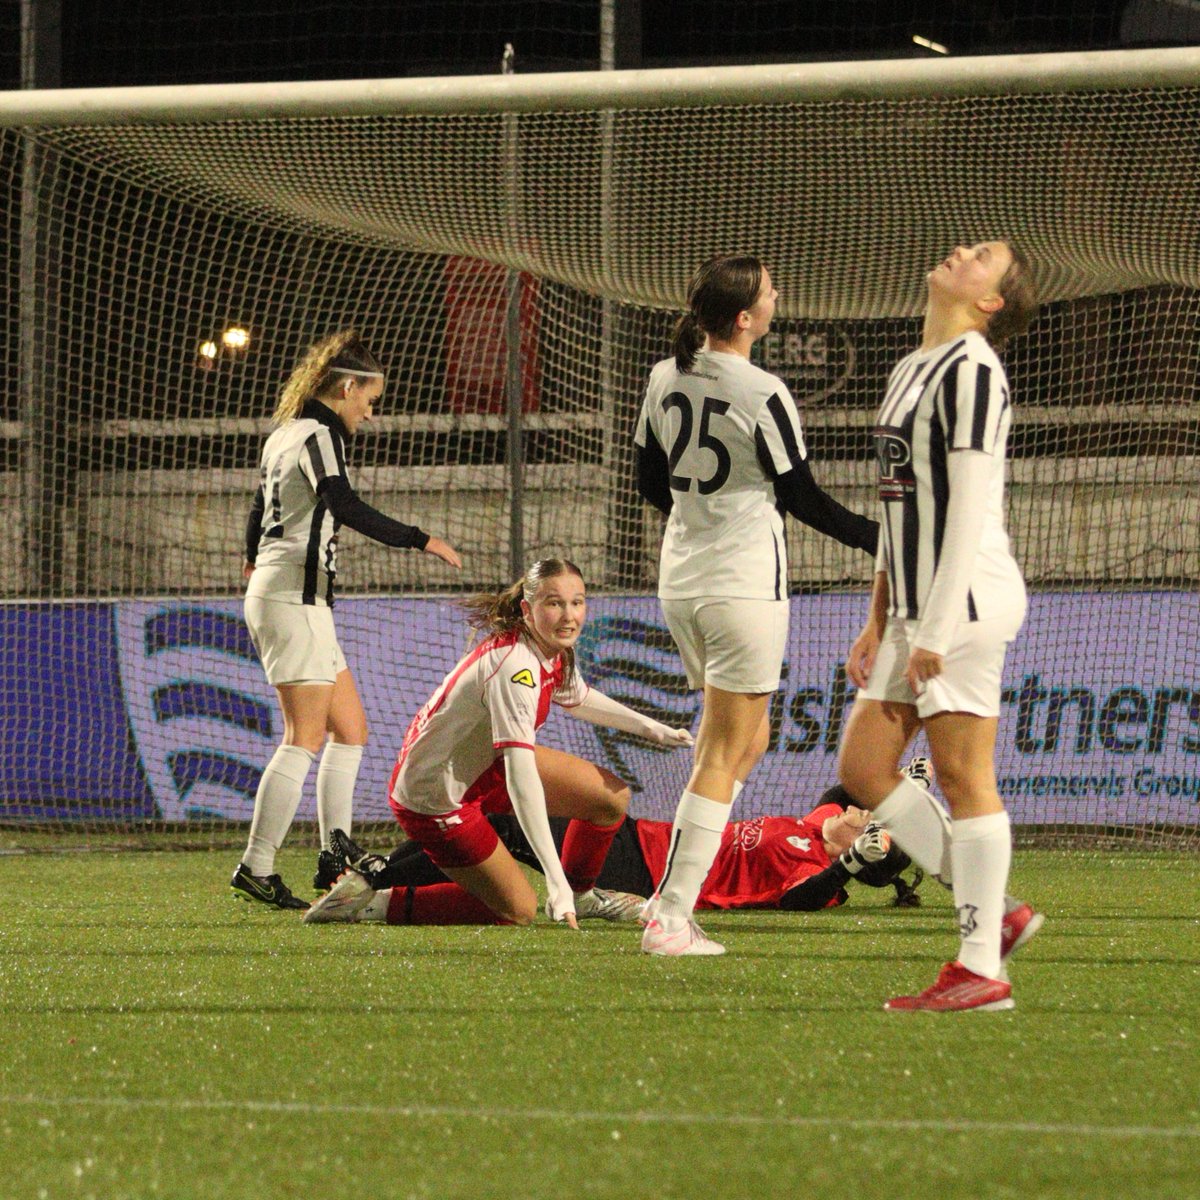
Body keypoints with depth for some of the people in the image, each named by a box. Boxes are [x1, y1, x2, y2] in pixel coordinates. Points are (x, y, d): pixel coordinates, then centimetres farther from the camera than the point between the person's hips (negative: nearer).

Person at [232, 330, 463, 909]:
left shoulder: (284, 435, 17)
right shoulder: (318, 434, -12)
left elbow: (260, 504, 32)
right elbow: (345, 506, -27)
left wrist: (252, 559, 50)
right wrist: (421, 540, -26)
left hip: (272, 591, 10)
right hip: (295, 594, -10)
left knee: (350, 727, 13)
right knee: (306, 736, -12)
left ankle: (335, 857, 11)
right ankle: (256, 868, -14)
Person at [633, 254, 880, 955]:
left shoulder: (666, 379, 4)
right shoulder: (761, 394, -17)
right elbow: (804, 499, -10)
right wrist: (877, 538, 1)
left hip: (681, 579, 7)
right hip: (745, 584, -7)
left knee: (747, 740, 20)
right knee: (724, 756, -1)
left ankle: (672, 894, 13)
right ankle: (672, 920, -5)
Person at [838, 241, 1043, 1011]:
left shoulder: (972, 369, -10)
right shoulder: (913, 370, 20)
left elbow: (968, 506, -16)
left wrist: (937, 629, -20)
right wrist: (879, 621, 19)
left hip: (966, 598, -10)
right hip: (915, 608, 10)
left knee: (963, 776, -8)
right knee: (863, 768, 6)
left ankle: (983, 969, -5)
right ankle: (997, 912, 10)